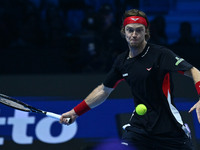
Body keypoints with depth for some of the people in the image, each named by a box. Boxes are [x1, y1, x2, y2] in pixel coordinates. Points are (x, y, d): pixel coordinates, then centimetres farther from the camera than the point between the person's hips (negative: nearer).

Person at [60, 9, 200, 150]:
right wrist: (76, 112, 20)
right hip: (139, 126, 3)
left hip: (170, 129, -3)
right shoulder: (122, 61, 6)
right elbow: (104, 90, 20)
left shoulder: (160, 54, -11)